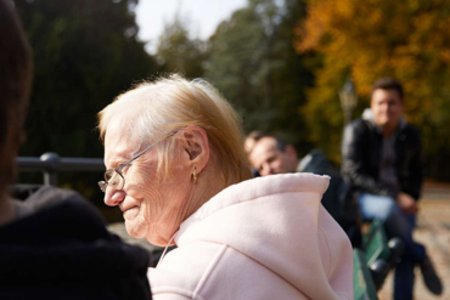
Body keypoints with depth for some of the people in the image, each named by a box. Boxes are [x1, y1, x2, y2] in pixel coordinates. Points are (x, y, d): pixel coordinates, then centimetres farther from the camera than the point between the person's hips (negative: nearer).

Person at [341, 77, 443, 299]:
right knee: (389, 209, -37)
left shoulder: (410, 135, 6)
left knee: (404, 255, -19)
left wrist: (411, 199, 1)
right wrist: (395, 197, -22)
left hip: (400, 202, 4)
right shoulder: (357, 130, -7)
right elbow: (354, 175, -15)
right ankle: (421, 256, -14)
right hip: (362, 199, -4)